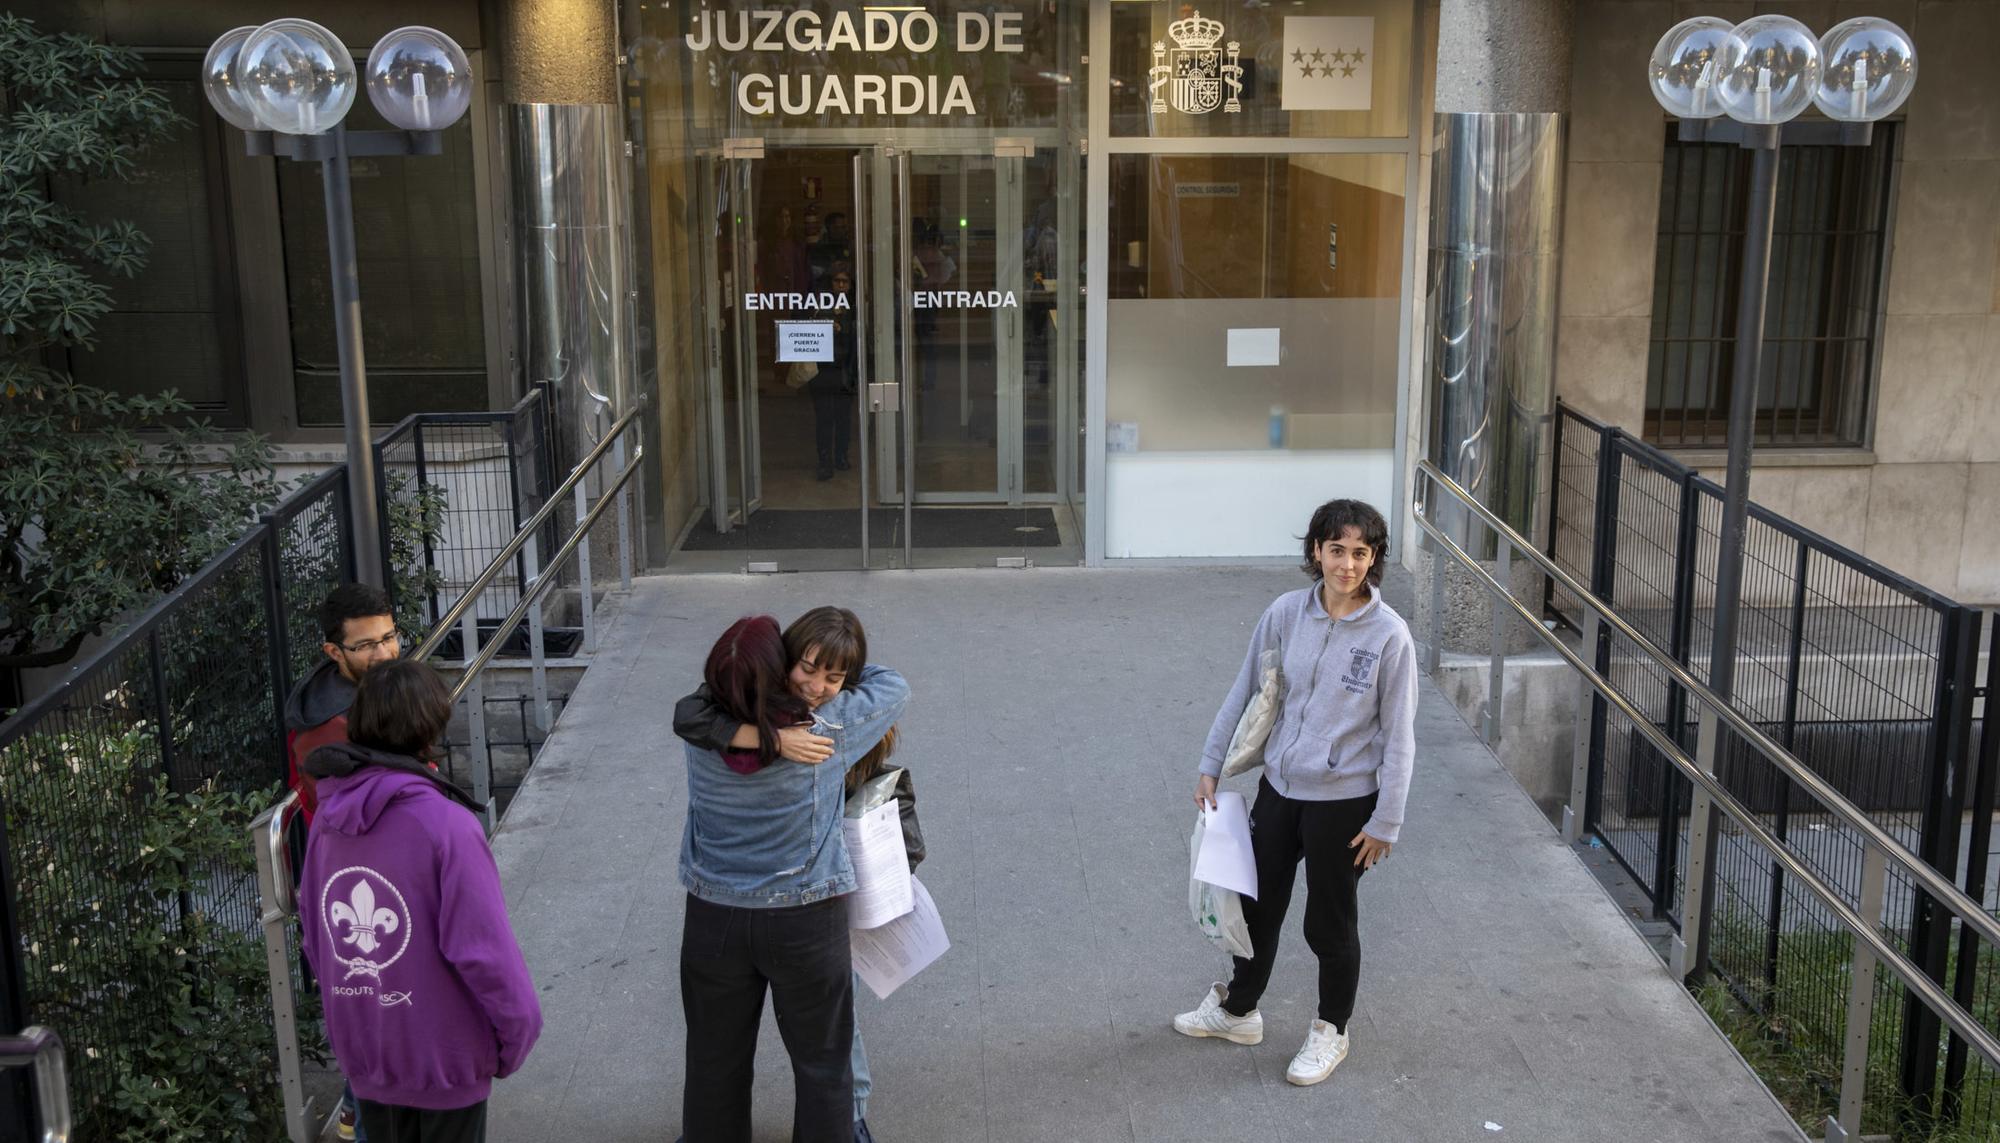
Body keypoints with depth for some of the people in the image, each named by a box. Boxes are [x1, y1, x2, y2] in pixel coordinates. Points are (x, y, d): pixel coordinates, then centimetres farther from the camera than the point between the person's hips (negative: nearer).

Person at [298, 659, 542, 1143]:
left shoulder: (328, 818, -4)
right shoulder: (447, 824, -24)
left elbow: (313, 934, 5)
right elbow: (484, 948, -23)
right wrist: (518, 1028, -8)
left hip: (362, 1052, 6)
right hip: (443, 1054, -5)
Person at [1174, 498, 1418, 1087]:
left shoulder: (1389, 635, -16)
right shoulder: (1286, 613, -6)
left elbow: (1397, 736, -11)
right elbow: (1245, 691, 5)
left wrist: (1385, 821, -9)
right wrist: (1211, 766, 7)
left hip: (1343, 800, -4)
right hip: (1279, 785, 4)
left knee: (1329, 922, 11)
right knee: (1257, 905, 19)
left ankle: (1331, 1031, 35)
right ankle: (1238, 1010, 42)